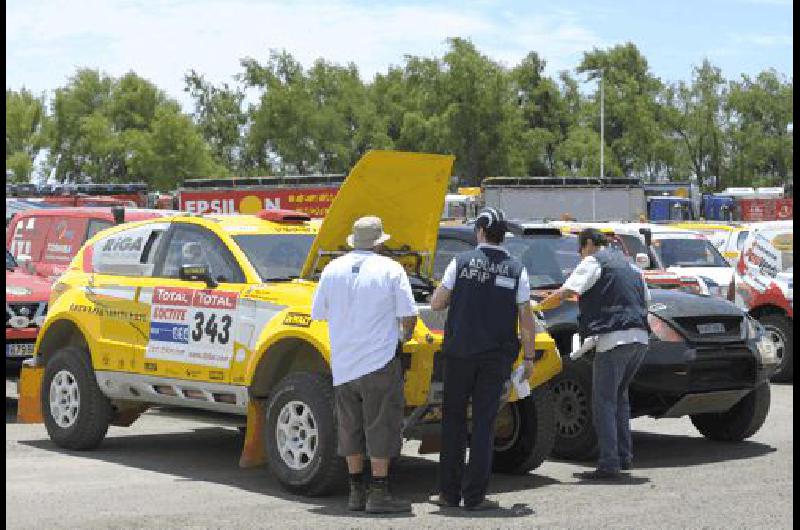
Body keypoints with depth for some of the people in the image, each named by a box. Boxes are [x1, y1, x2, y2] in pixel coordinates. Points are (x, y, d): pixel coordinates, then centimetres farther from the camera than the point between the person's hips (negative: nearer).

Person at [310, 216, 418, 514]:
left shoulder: (332, 269, 5)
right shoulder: (390, 269, -6)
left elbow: (318, 313, 10)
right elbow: (408, 315, -9)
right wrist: (405, 336, 12)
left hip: (343, 363, 4)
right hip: (380, 360, -4)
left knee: (351, 427, 12)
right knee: (381, 426, 0)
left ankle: (356, 492, 18)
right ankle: (379, 494, -2)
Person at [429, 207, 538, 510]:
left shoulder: (461, 262, -3)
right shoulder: (516, 270, 0)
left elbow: (436, 304, 1)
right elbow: (526, 321, -1)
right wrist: (529, 357, 8)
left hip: (459, 353, 0)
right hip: (496, 357, 0)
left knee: (453, 419, 10)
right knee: (484, 424, 5)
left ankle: (449, 492, 12)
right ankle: (474, 496, 4)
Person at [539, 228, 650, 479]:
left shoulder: (593, 263, -1)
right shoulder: (629, 265, 23)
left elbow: (564, 293, -10)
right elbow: (645, 298, 27)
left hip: (614, 338, -8)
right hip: (640, 338, 8)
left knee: (604, 402, -4)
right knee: (619, 395, 21)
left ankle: (609, 464, -10)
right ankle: (624, 456, 20)